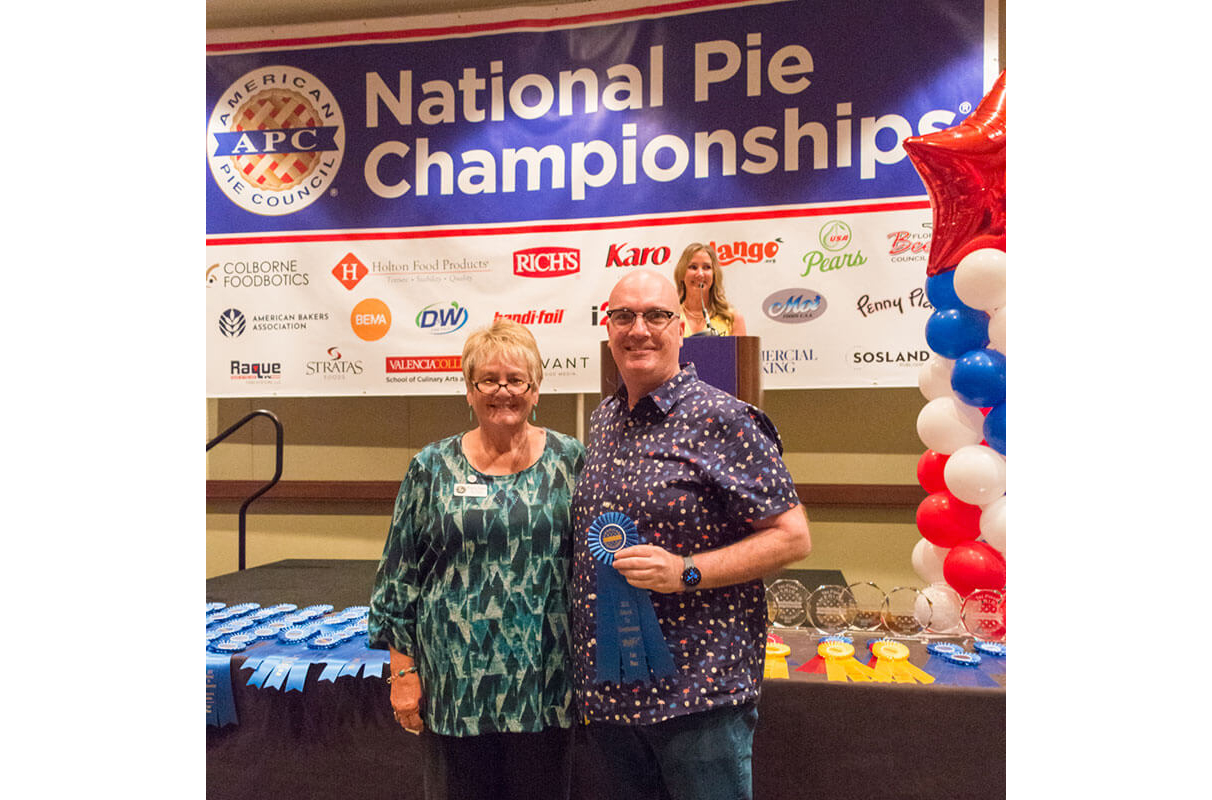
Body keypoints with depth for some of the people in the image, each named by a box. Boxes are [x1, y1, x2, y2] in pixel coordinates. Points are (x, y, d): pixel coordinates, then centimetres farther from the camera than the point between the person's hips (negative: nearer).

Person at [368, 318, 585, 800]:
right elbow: (399, 576, 3)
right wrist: (403, 671, 1)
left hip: (545, 683, 0)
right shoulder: (433, 468, 1)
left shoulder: (570, 462, 0)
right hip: (457, 685, 0)